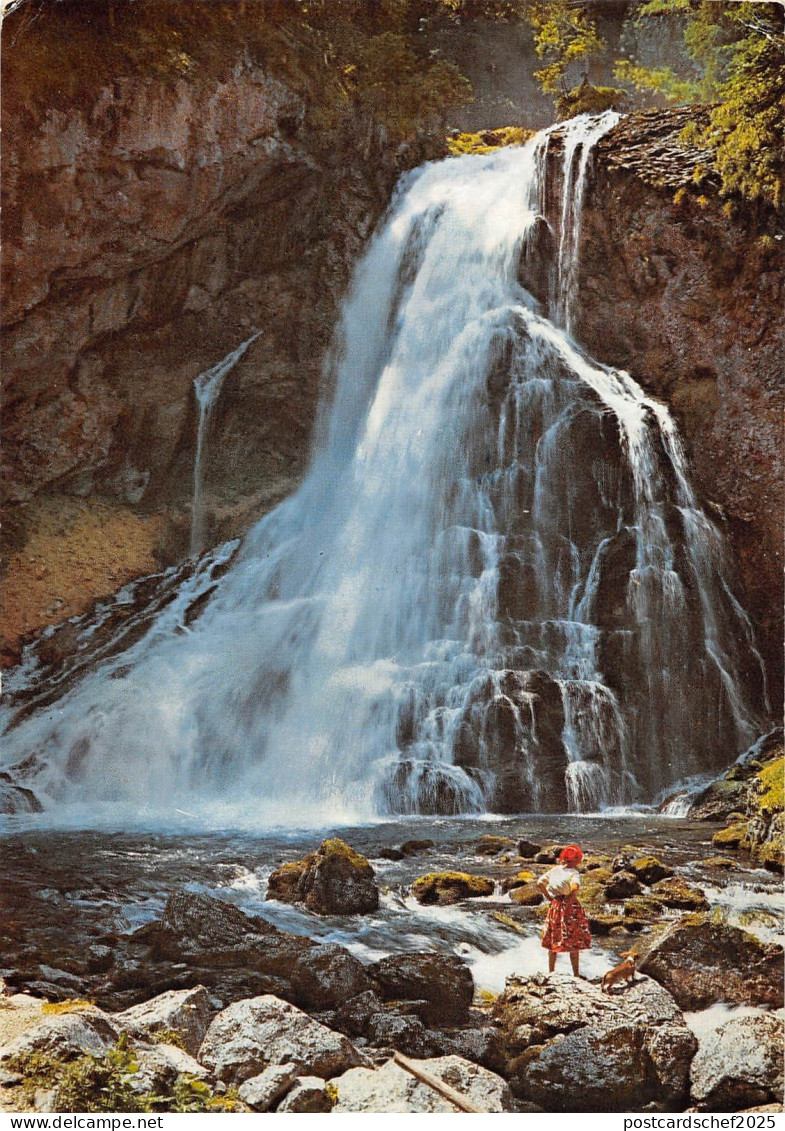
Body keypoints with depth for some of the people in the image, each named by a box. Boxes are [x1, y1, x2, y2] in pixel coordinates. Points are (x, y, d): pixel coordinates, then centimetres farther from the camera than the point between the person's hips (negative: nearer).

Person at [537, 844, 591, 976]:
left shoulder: (554, 870, 4)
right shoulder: (573, 873, -14)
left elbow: (540, 883, 4)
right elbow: (575, 887, -32)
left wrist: (549, 897, 6)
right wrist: (570, 900, -20)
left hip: (554, 906, 6)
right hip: (570, 908, -6)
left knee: (553, 940, 16)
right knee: (574, 942, 6)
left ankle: (550, 972, 23)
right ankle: (576, 974, 10)